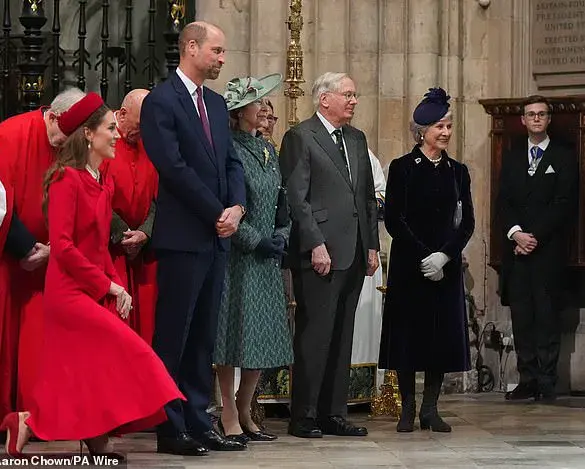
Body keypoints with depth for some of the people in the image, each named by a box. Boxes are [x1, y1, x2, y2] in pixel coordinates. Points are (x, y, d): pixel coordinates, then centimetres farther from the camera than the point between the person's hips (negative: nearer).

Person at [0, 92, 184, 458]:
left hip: (96, 291, 9)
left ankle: (30, 423, 10)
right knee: (130, 352, -15)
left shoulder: (104, 184, 15)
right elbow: (62, 246, -18)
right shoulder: (67, 179, -12)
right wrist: (107, 284, -14)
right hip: (70, 291, -9)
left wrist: (116, 284, 1)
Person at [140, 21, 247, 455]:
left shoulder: (217, 103, 17)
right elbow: (174, 167, -15)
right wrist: (217, 214, -12)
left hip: (216, 237, 8)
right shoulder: (161, 102, -8)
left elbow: (231, 162, 16)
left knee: (204, 337, 9)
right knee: (173, 337, -2)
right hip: (182, 236, -8)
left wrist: (237, 207, -3)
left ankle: (198, 422, 13)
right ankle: (170, 429, 2)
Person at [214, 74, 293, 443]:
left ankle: (245, 412, 17)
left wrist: (281, 237, 2)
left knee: (264, 339, 7)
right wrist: (256, 241, -14)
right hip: (237, 257, -7)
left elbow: (282, 203, 18)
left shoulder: (268, 151, 15)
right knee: (235, 334, -4)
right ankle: (230, 416, 2)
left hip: (267, 259, 7)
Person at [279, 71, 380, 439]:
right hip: (319, 254, -7)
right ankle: (304, 417, 0)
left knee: (341, 337, 10)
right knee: (314, 336, -5)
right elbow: (297, 197, -10)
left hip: (354, 255, 7)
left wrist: (372, 245, 13)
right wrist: (316, 245, -16)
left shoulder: (357, 139, 18)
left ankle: (334, 413, 15)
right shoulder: (300, 137, -5)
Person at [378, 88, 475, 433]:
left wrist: (444, 255, -10)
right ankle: (408, 409, 8)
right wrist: (424, 256, -13)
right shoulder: (402, 168, -2)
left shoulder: (458, 171, 8)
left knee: (443, 333, 3)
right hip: (409, 264, -3)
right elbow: (394, 220, -6)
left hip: (447, 265, 3)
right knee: (408, 332, -1)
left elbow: (467, 222, 5)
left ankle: (431, 409, 11)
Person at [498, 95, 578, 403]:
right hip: (517, 248, 4)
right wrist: (516, 233, -7)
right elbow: (504, 202, 10)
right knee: (521, 316, 1)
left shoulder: (564, 158, 4)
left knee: (547, 316, -6)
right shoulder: (511, 158, 17)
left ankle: (546, 383, -4)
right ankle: (527, 380, 4)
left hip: (549, 248, -4)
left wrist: (536, 237, -11)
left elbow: (565, 205, -4)